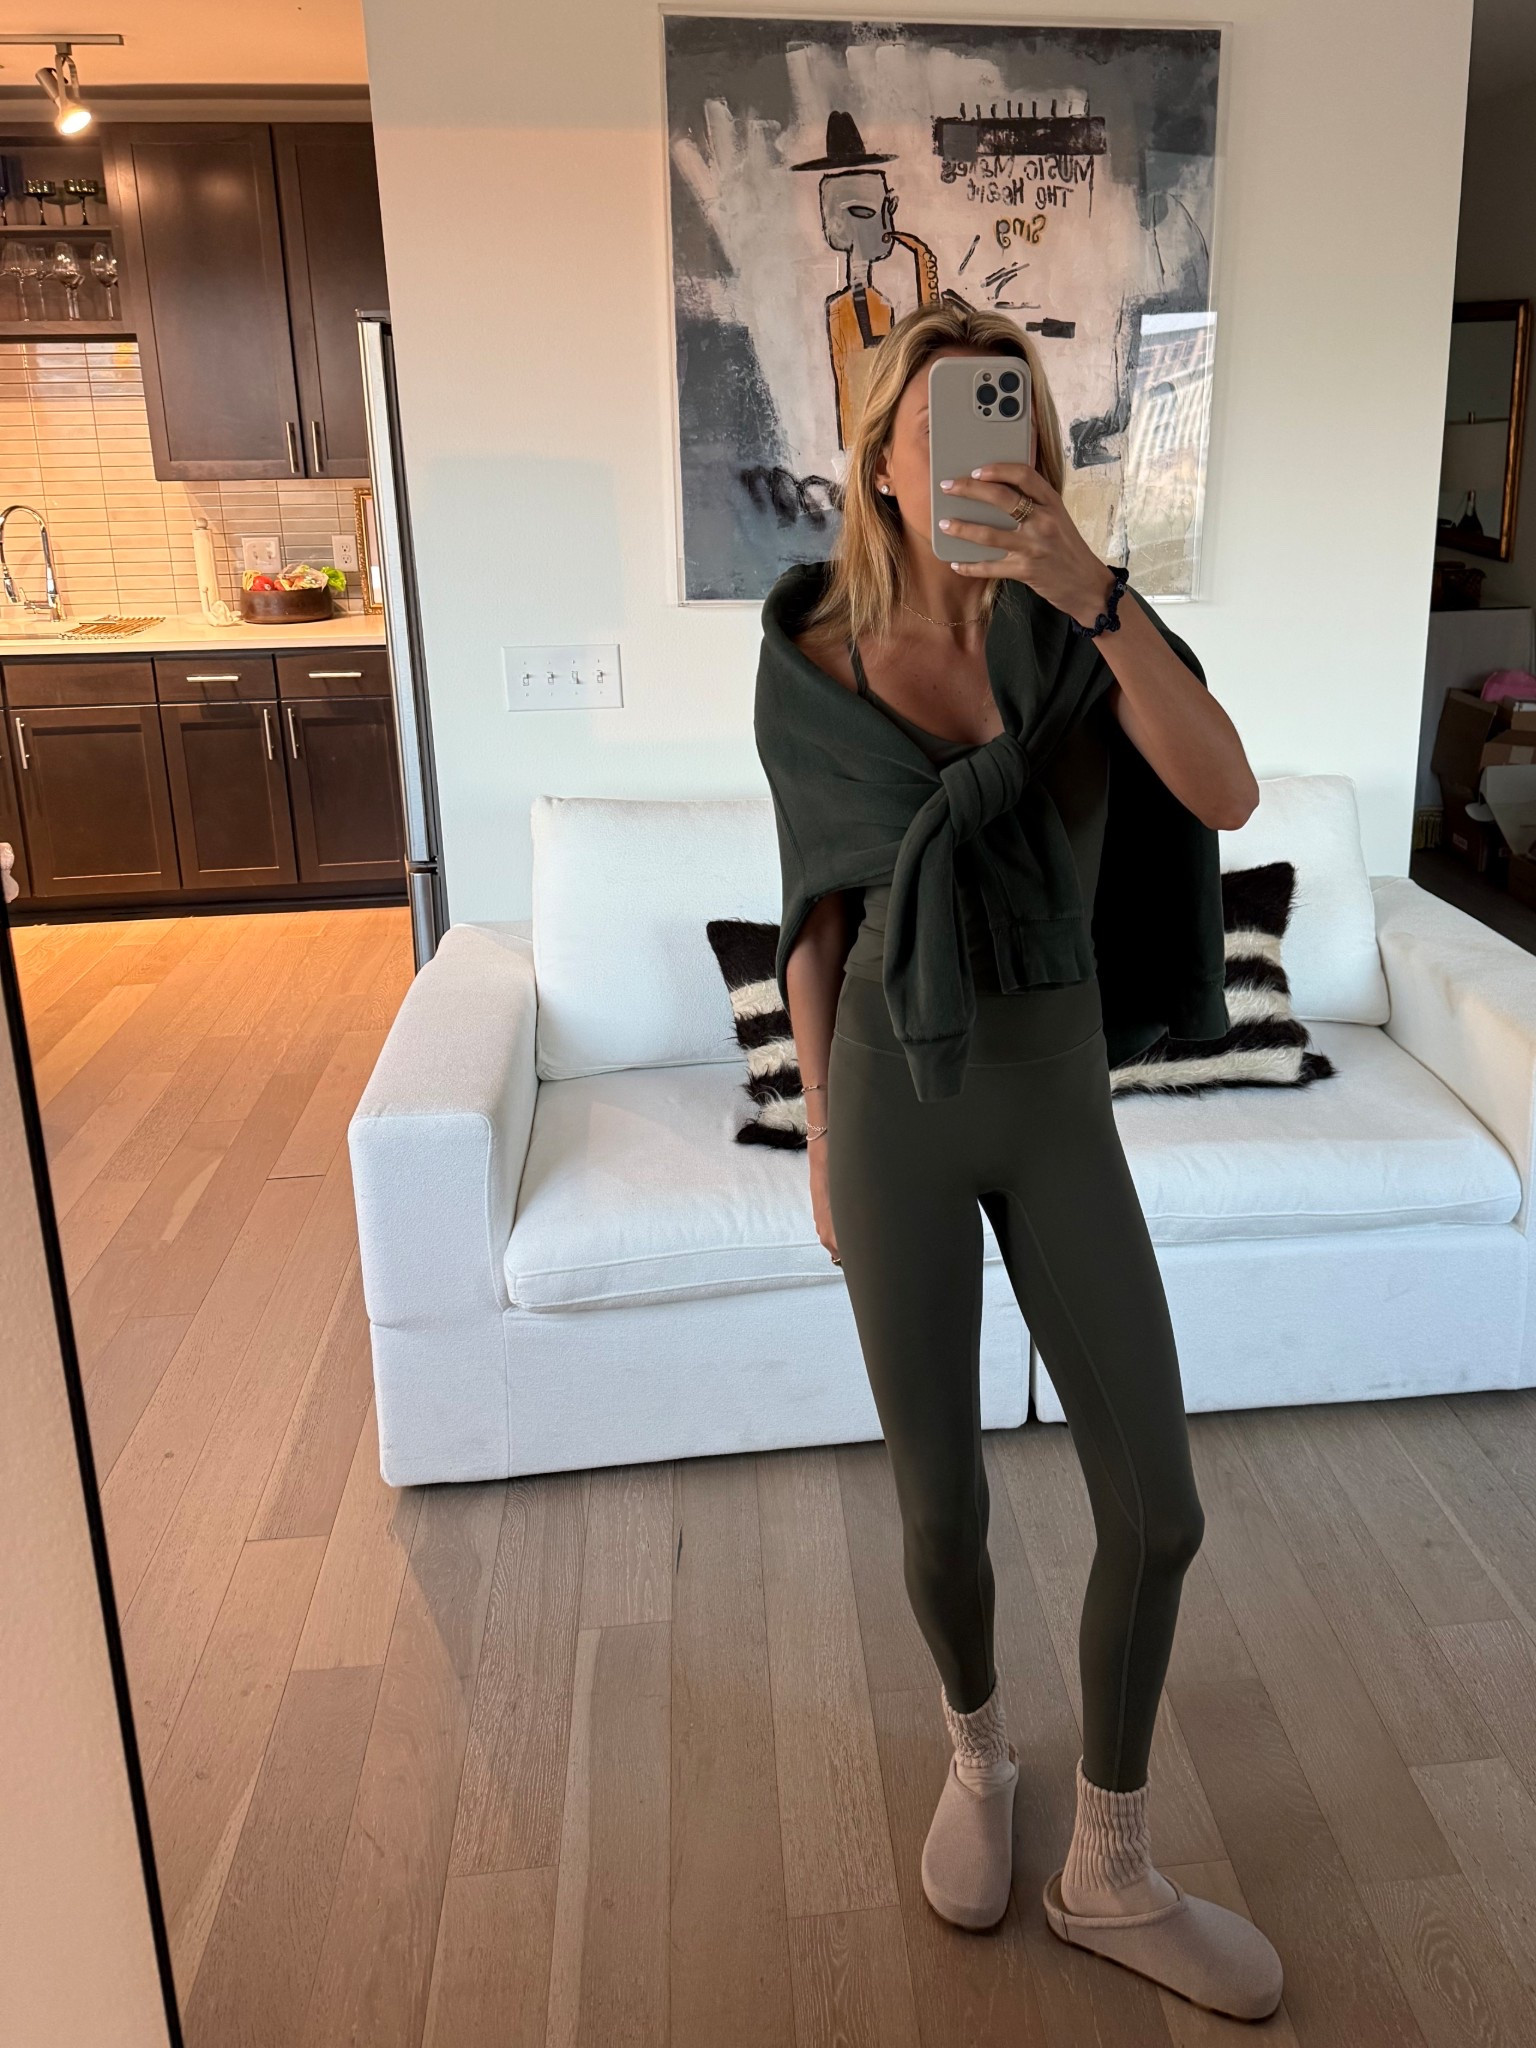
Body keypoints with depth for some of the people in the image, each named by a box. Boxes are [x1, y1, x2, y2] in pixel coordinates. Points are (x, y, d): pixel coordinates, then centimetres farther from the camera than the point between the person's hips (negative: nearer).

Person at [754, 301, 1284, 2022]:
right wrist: (820, 1141, 4)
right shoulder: (812, 657, -4)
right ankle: (978, 1753, 42)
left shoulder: (1086, 620, -3)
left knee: (1156, 1507, 3)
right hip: (894, 1099, -1)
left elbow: (1228, 797, -19)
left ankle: (1111, 1875, 27)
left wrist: (1095, 600, -31)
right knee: (941, 1503, 9)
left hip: (1057, 1095, 1)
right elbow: (818, 915, 2)